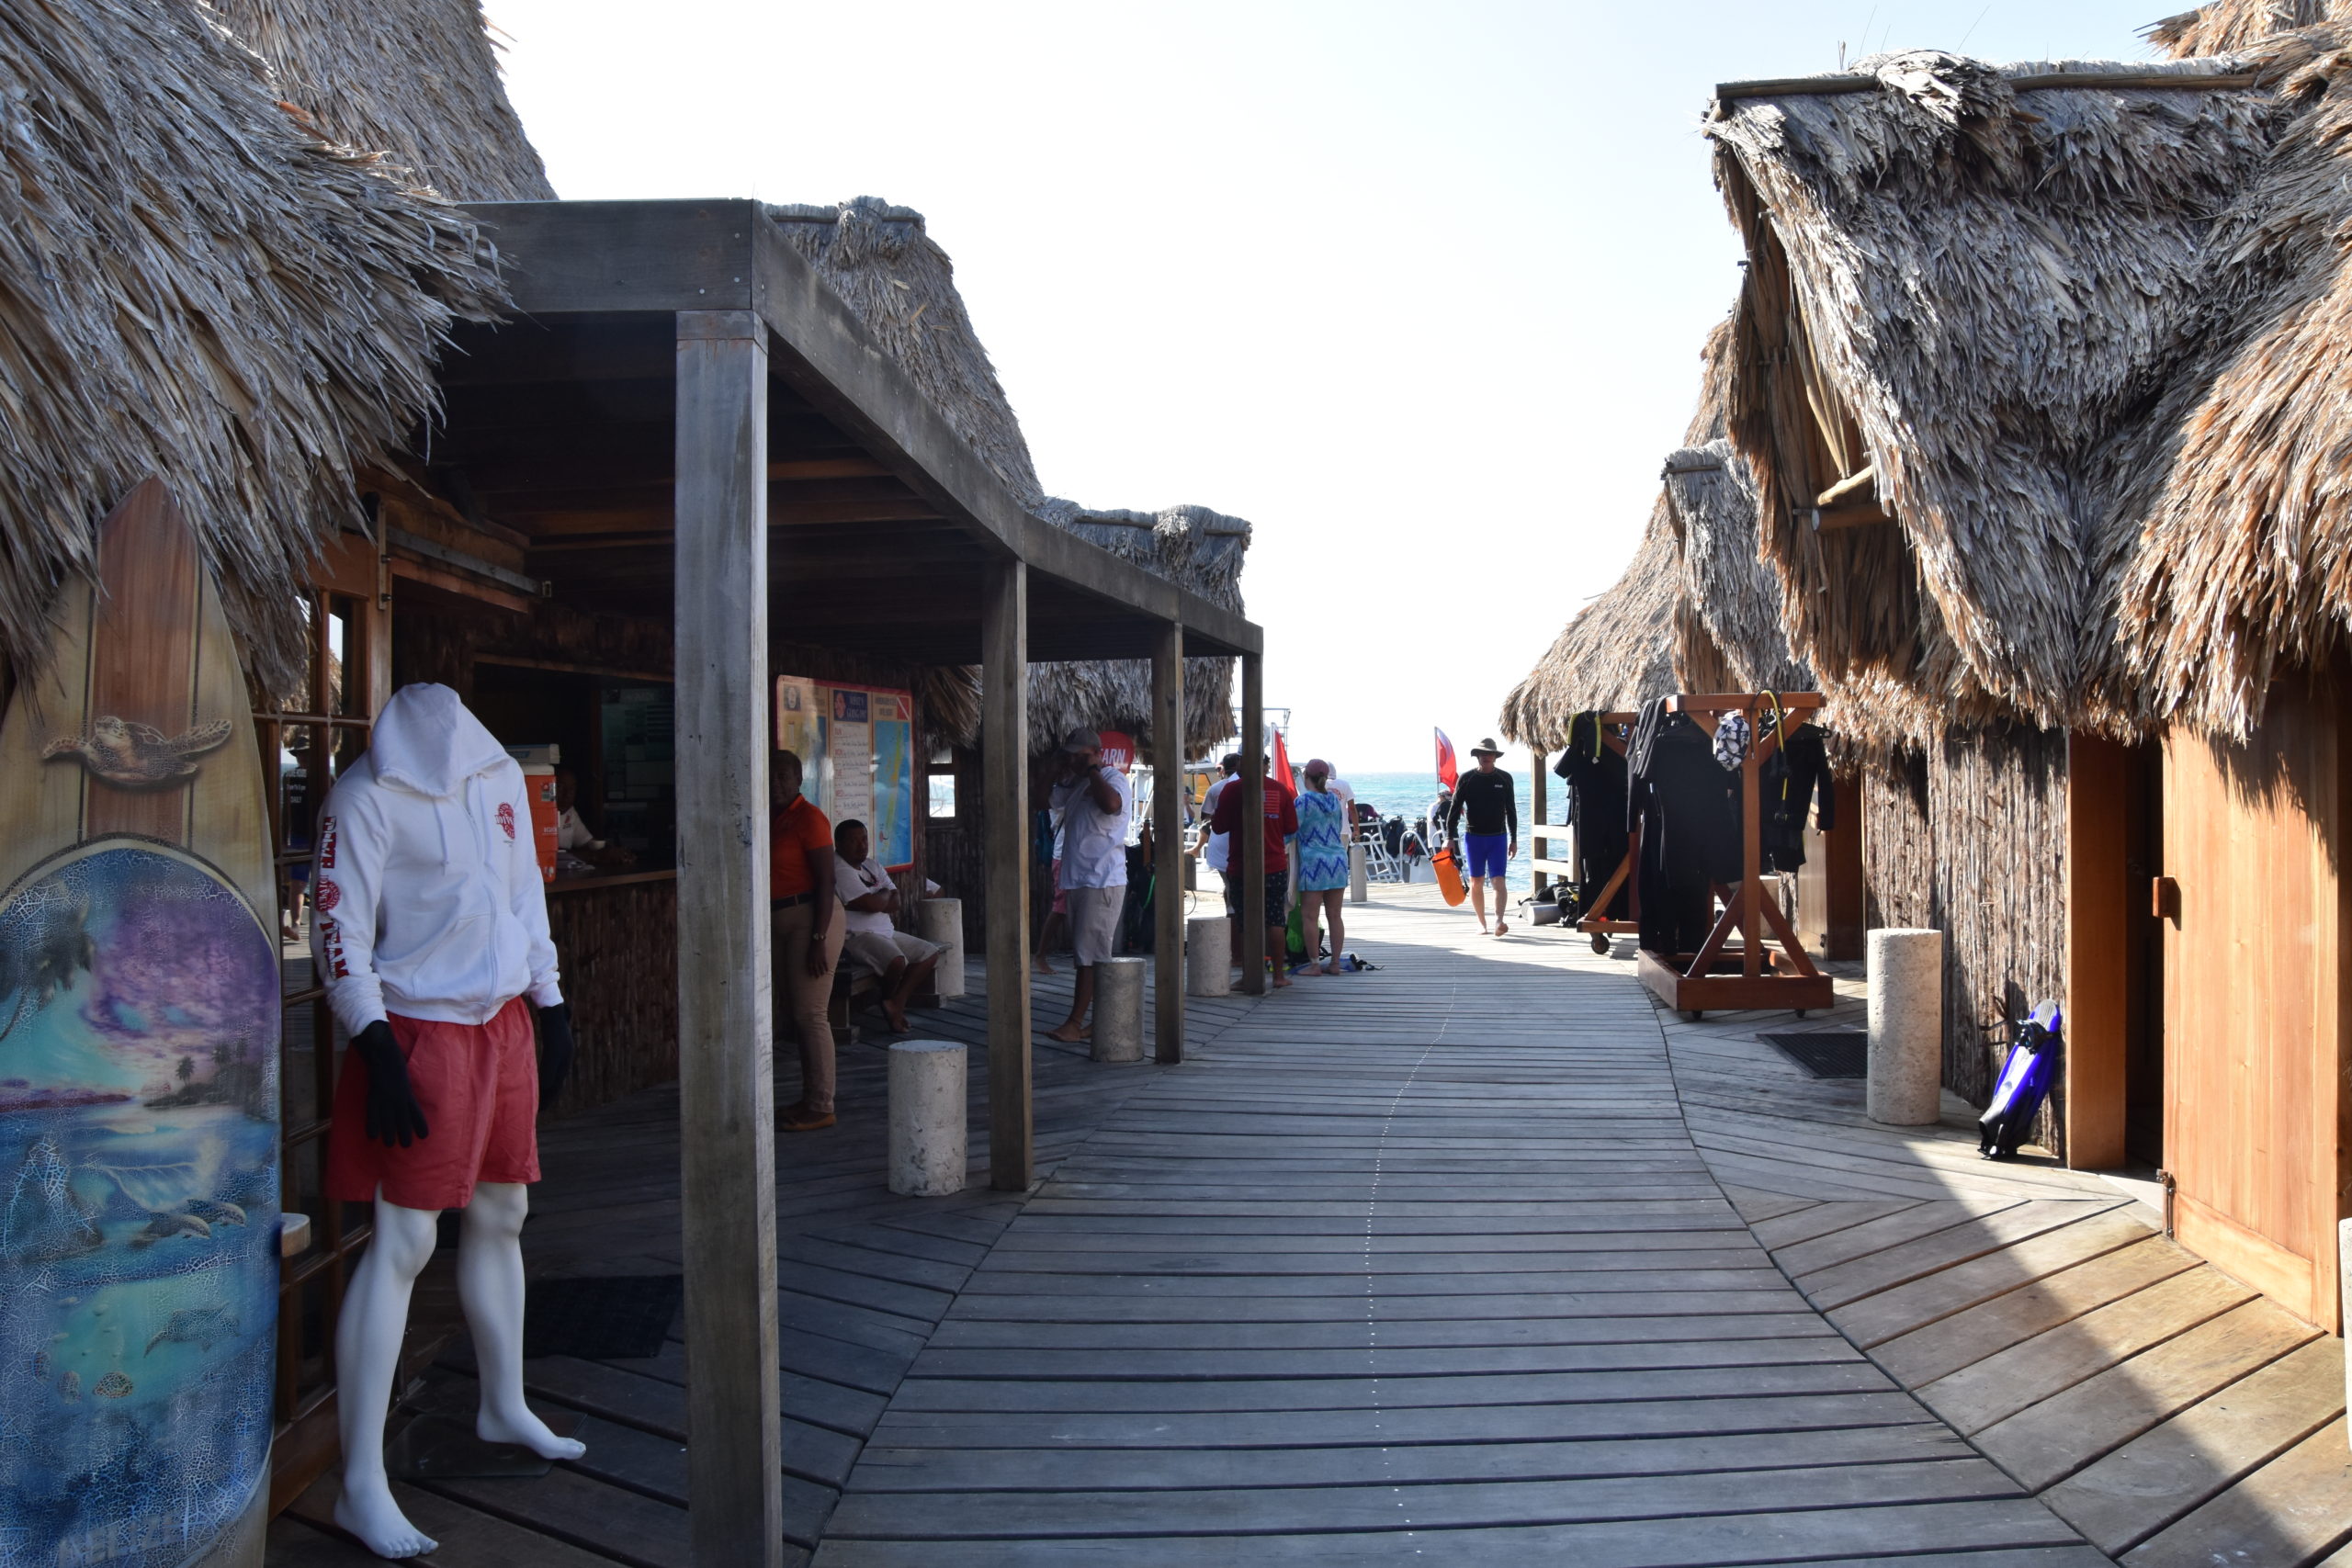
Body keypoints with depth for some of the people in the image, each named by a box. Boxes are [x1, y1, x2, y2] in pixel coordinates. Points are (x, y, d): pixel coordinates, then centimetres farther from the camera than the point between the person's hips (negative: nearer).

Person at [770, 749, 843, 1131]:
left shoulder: (809, 819, -13)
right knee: (797, 1013, 13)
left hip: (810, 920, -9)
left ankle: (821, 1107, -1)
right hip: (783, 924, 9)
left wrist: (818, 939, -21)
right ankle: (810, 1099, 21)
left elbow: (825, 882, -17)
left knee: (810, 1015, -7)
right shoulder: (773, 819, 12)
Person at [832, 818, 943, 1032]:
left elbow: (895, 903, 8)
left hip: (886, 932, 11)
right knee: (897, 961, -33)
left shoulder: (872, 866, 15)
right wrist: (885, 894, 0)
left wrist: (878, 900, -13)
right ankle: (888, 999, 1)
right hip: (856, 936, -10)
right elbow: (873, 904, -22)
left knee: (930, 953, 7)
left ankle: (896, 1004, -1)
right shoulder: (840, 870, -15)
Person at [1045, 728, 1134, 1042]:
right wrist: (1067, 774, 12)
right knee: (1086, 955, 11)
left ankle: (1074, 1023, -9)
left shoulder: (1114, 779, -10)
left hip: (1102, 882, -10)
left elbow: (1111, 804, -30)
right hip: (1079, 881, 10)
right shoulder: (1078, 784, 19)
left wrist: (1092, 771, -16)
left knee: (1089, 954, -9)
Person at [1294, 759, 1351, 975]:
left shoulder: (1304, 801, -7)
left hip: (1313, 862, -6)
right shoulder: (1335, 799, 10)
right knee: (1335, 916, 8)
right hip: (1338, 860, 6)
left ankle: (1314, 964, -1)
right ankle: (1335, 963, 9)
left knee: (1309, 916, -1)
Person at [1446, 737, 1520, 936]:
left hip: (1498, 837, 0)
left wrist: (1514, 840, 8)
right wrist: (1450, 837, -6)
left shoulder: (1505, 779, 3)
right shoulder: (1466, 779, -1)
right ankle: (1482, 922, 16)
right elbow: (1454, 809, 1)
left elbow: (1511, 811, 9)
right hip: (1474, 837, 0)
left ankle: (1499, 921, -22)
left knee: (1499, 881, -12)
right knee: (1476, 882, 5)